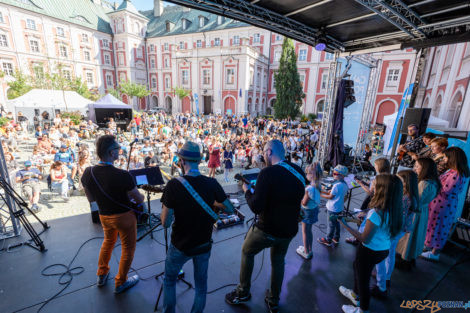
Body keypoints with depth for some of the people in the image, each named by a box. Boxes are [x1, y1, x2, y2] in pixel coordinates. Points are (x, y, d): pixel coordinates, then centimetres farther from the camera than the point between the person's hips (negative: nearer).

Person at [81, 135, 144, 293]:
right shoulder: (123, 176, -31)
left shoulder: (87, 173, -12)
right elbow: (139, 200, -18)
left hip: (104, 215, 6)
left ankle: (102, 275, 49)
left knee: (108, 241, 32)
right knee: (128, 248, 17)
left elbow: (91, 199, 4)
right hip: (124, 216, -6)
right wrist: (139, 196, 4)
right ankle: (120, 283, 34)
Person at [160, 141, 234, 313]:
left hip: (180, 246, -1)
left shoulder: (174, 185, -22)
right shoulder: (212, 184, -15)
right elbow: (230, 209, -4)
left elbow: (165, 223, -18)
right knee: (201, 284, 25)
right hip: (204, 245, 2)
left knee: (169, 280, 27)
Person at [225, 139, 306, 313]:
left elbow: (256, 207, -25)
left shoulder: (268, 173, -24)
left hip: (266, 229, -5)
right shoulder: (299, 172, -3)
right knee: (278, 261, 28)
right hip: (289, 230, 6)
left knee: (247, 252, 23)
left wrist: (247, 190, -7)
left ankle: (243, 292, 38)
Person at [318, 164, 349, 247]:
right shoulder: (345, 184, 0)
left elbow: (330, 197, -19)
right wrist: (324, 191, 6)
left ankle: (328, 240, 21)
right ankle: (336, 238, 36)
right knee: (336, 223, 22)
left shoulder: (337, 185, -26)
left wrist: (321, 195, -8)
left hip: (332, 209, -8)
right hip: (339, 208, 8)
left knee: (331, 224, 6)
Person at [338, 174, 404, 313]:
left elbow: (364, 239, -25)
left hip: (370, 251, -8)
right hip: (384, 249, 8)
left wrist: (345, 225, -21)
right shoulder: (394, 211, -7)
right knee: (357, 266, 30)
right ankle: (356, 294, 52)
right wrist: (366, 217, 10)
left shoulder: (376, 213, -31)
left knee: (363, 279, 14)